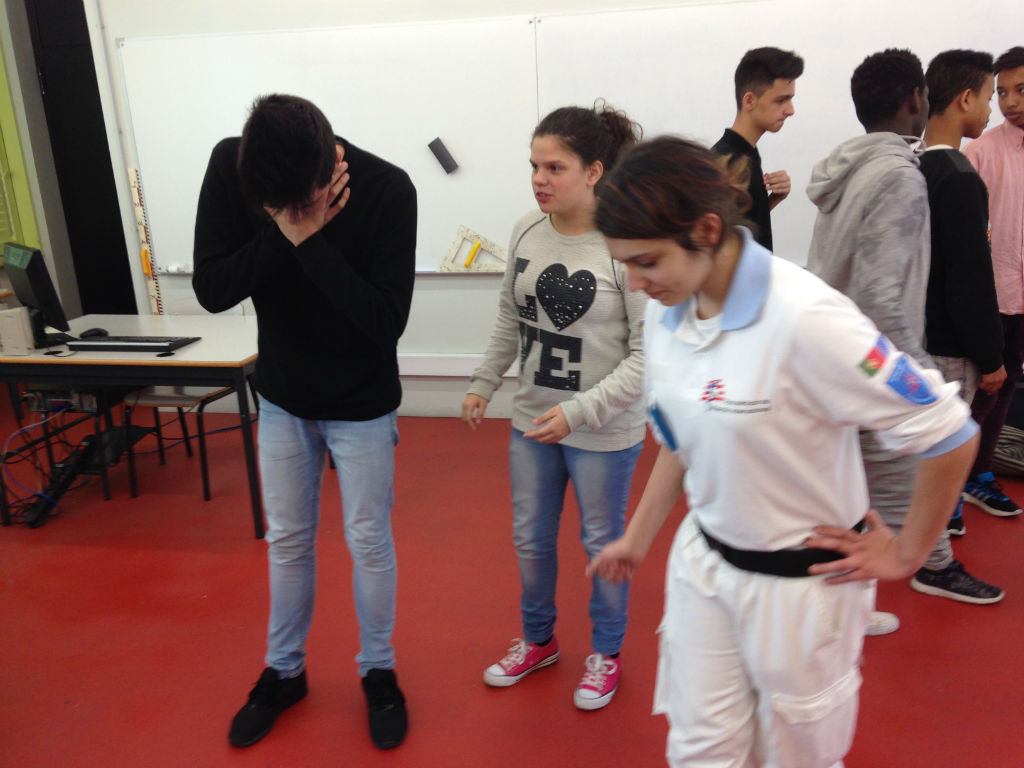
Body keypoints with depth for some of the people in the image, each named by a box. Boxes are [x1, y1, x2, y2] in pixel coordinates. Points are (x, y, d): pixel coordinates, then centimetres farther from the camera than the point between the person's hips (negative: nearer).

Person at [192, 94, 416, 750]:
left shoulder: (387, 189, -25)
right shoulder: (230, 166, -16)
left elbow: (388, 320, -27)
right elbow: (211, 290, -17)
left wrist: (311, 239, -34)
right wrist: (283, 232, -30)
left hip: (362, 405, -3)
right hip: (282, 399, 3)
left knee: (369, 541, 9)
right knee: (287, 540, 16)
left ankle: (379, 672, 31)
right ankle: (284, 671, 37)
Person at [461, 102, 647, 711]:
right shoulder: (527, 231, -4)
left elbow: (650, 353, -20)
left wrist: (579, 411, -25)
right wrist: (485, 384, 11)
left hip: (605, 433, -5)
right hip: (533, 418, 5)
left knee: (602, 545, 14)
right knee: (530, 539, 20)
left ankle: (606, 654, 40)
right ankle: (539, 640, 45)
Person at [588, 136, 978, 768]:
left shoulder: (805, 319, -28)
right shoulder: (665, 316, -5)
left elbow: (950, 436, -21)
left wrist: (907, 554, -10)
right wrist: (638, 539, 16)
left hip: (800, 582, -5)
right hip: (703, 564, 6)